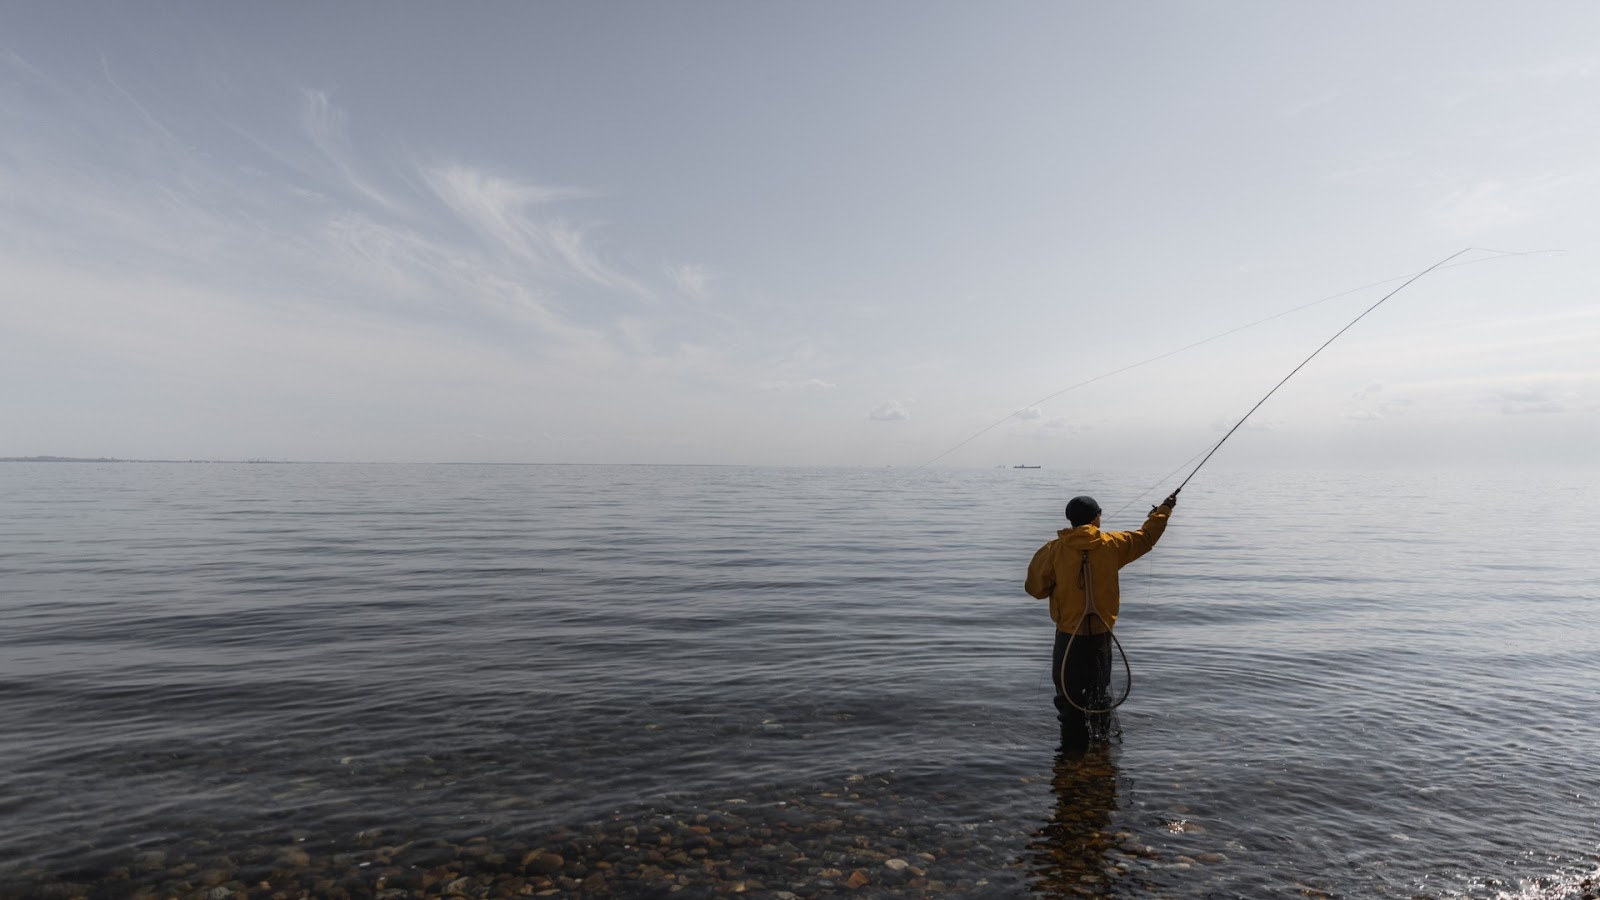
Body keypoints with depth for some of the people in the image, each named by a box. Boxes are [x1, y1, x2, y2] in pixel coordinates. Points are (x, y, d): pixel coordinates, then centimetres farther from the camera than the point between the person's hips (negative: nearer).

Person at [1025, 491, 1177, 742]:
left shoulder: (1054, 549, -10)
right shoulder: (1112, 544, -5)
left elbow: (1035, 587, -5)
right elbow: (1145, 538, 10)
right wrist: (1164, 510, 24)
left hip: (1068, 632, -2)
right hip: (1101, 631, 2)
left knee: (1068, 688, 7)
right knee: (1100, 686, 20)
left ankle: (1072, 736, 8)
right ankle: (1101, 733, 30)